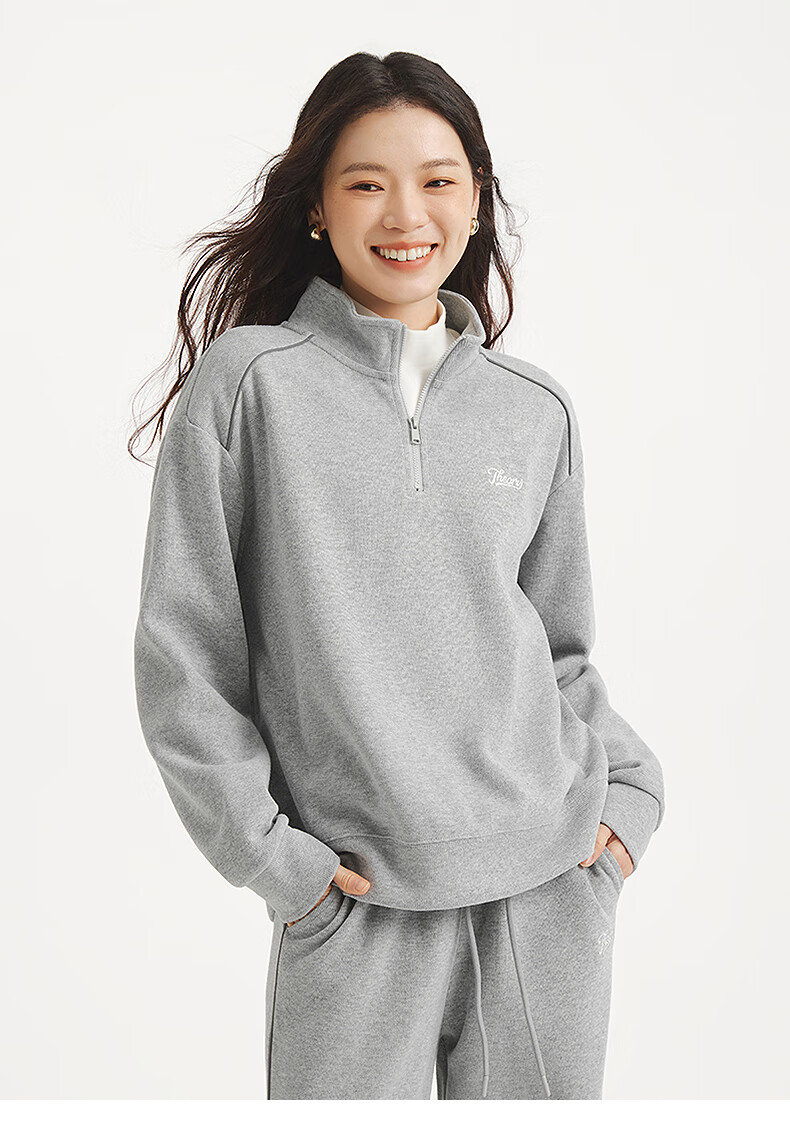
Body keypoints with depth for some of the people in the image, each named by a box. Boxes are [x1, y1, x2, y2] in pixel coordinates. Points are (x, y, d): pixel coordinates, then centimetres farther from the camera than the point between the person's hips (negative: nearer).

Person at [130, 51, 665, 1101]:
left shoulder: (536, 410, 8)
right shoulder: (248, 384, -4)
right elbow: (184, 650, -4)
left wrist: (632, 787, 5)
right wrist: (262, 848, -7)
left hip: (554, 885, 4)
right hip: (358, 900, -3)